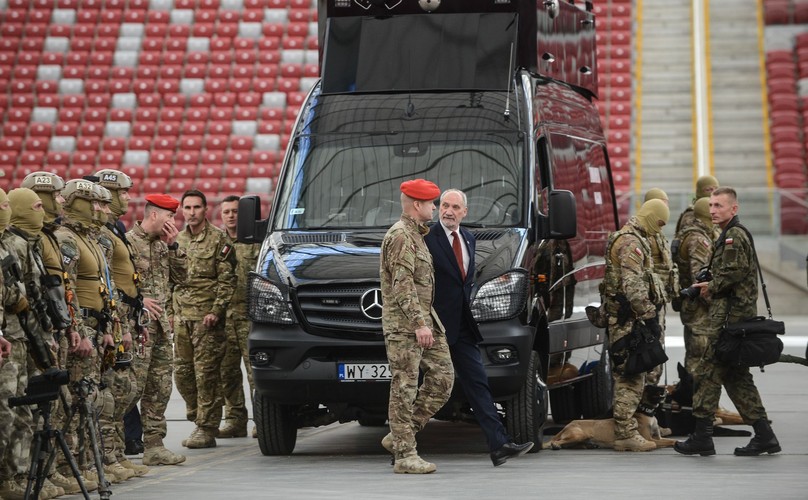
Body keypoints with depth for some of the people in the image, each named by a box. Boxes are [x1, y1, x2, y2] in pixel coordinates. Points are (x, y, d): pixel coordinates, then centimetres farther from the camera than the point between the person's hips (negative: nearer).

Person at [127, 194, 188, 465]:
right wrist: (139, 301, -19)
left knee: (160, 387, 8)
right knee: (134, 386, -11)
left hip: (162, 324, 8)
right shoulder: (129, 242, -9)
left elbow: (180, 275, 14)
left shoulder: (163, 244, 18)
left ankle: (154, 445, 13)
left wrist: (173, 245, 5)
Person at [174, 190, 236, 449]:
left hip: (207, 316, -6)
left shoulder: (219, 239, -3)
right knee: (182, 371, 7)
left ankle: (207, 429, -2)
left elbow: (227, 279, -7)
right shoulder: (177, 240, 15)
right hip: (182, 317, 6)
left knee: (206, 372, -6)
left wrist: (216, 311, -14)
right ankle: (198, 417, 21)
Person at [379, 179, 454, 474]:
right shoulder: (400, 236, -12)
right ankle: (405, 456, -4)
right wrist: (418, 323, -26)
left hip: (424, 320, 10)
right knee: (404, 389, -6)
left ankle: (398, 437, 10)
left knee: (442, 378, 5)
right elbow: (402, 285, -20)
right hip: (404, 325, -10)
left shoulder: (415, 234, 20)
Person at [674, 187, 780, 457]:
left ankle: (701, 436, -6)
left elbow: (735, 272, -21)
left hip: (729, 316, -11)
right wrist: (710, 285, 11)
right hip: (739, 314, 11)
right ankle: (764, 435, 11)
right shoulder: (732, 235, 21)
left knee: (707, 373, -8)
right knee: (736, 377, 12)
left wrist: (711, 288, -7)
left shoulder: (734, 236, -11)